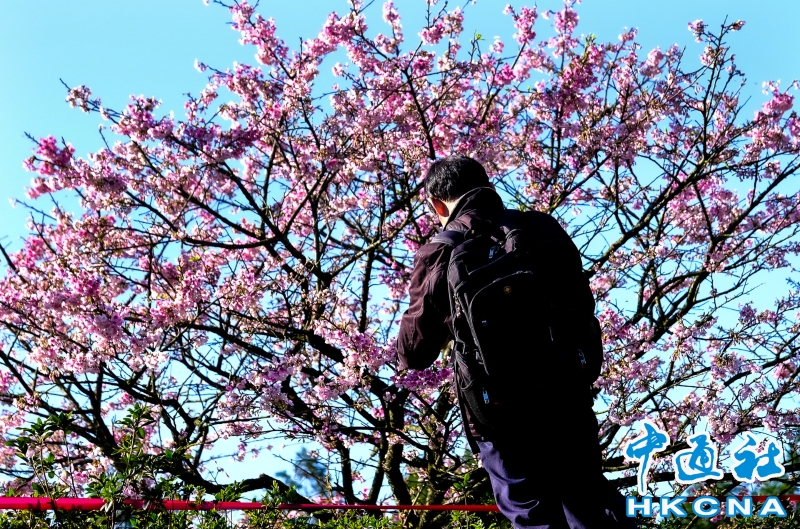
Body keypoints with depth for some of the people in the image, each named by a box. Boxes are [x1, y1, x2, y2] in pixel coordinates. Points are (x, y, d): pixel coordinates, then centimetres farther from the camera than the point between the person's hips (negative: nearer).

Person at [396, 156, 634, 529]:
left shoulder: (438, 254, -9)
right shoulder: (544, 228, 2)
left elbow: (414, 353, -2)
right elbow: (584, 304, 12)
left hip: (500, 413, -3)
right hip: (566, 397, 4)